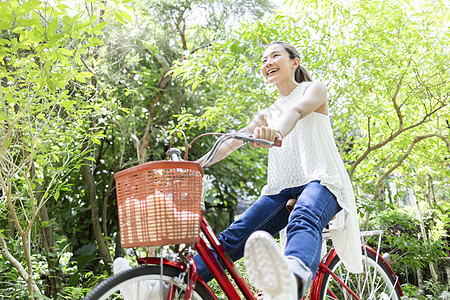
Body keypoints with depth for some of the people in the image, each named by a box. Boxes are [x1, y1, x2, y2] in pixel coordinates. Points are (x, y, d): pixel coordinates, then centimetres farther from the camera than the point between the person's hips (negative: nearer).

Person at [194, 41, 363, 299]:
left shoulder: (314, 89, 10)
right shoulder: (268, 114, 27)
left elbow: (297, 109, -15)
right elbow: (233, 141, 18)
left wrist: (278, 132, -40)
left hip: (320, 181, -6)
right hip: (283, 188, 7)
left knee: (303, 222, -42)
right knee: (234, 237, -16)